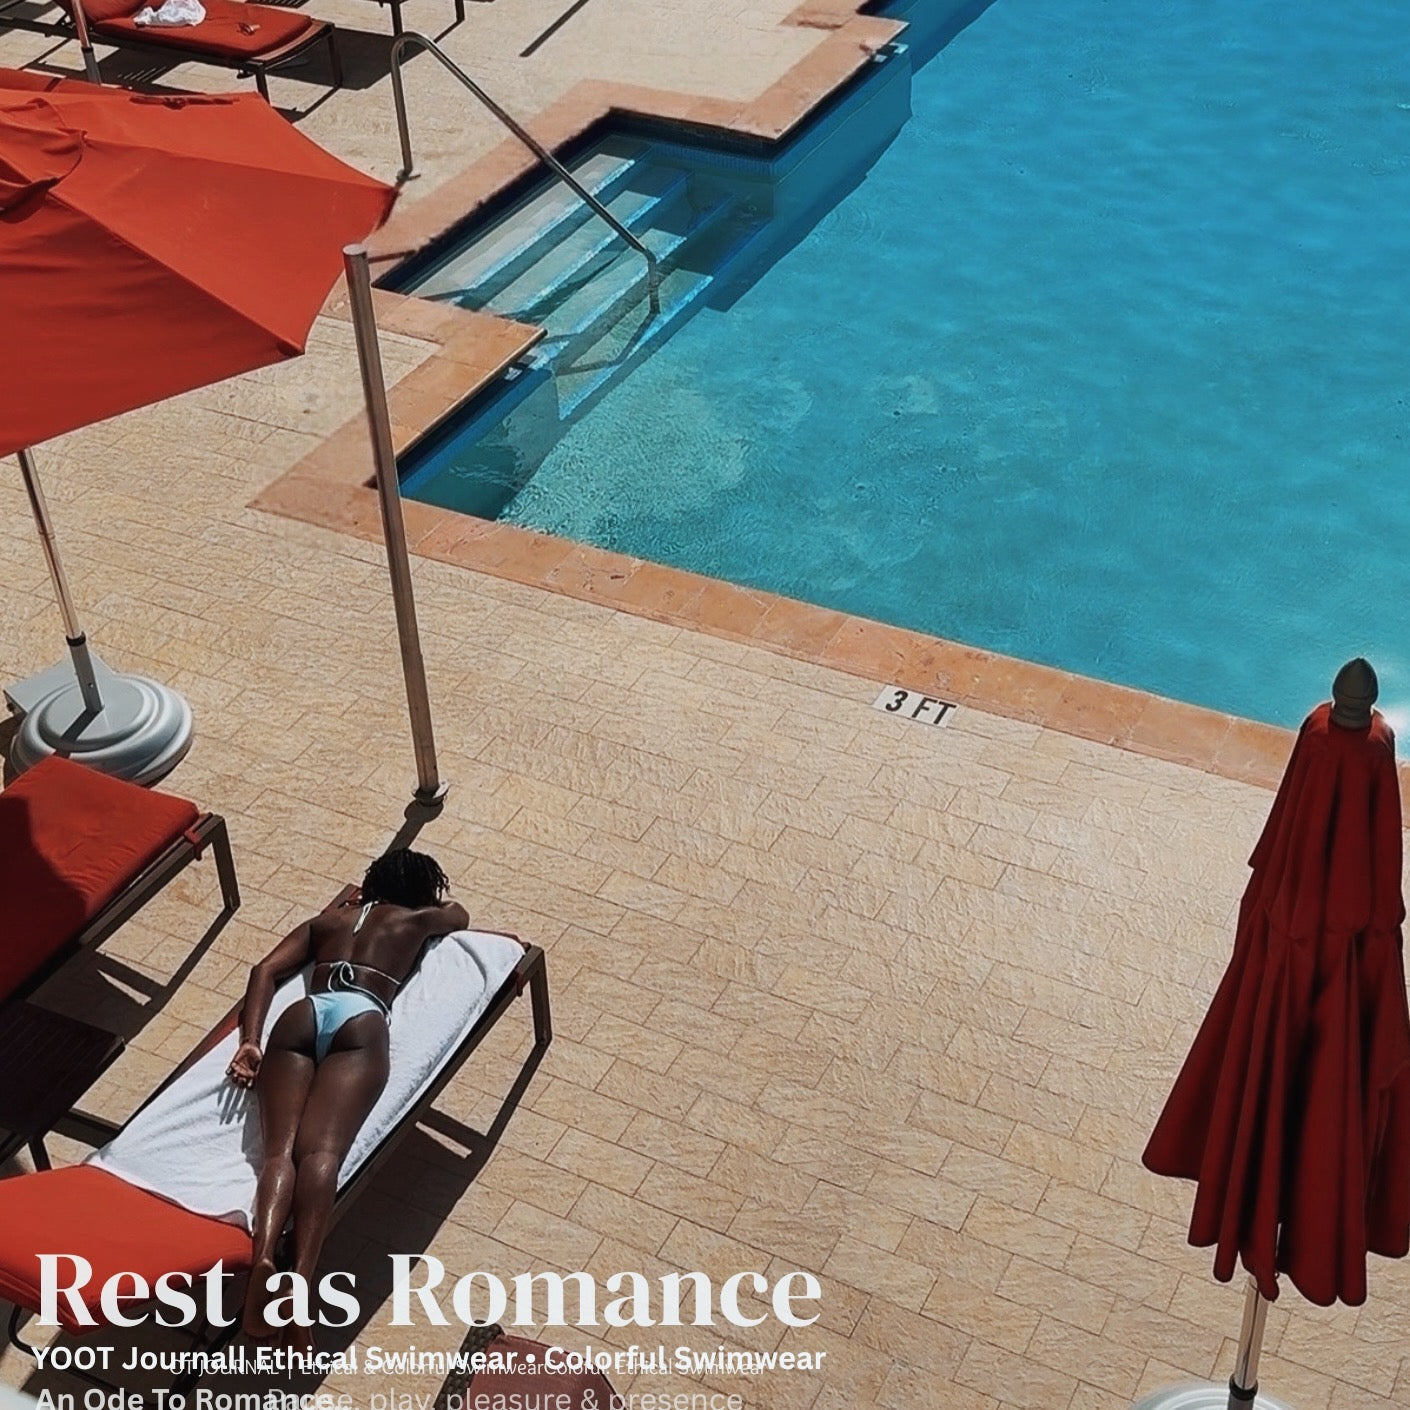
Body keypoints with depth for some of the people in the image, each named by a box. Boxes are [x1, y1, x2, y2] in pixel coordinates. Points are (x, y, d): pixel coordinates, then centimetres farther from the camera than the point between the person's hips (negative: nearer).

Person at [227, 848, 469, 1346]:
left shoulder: (327, 919, 35)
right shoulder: (418, 918, 29)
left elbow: (265, 971, 22)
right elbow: (457, 914, 53)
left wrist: (250, 1041, 13)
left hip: (300, 1017, 2)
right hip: (359, 1021, -2)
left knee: (281, 1149, -16)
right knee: (321, 1151, -22)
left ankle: (262, 1255, -46)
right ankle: (302, 1274, -46)